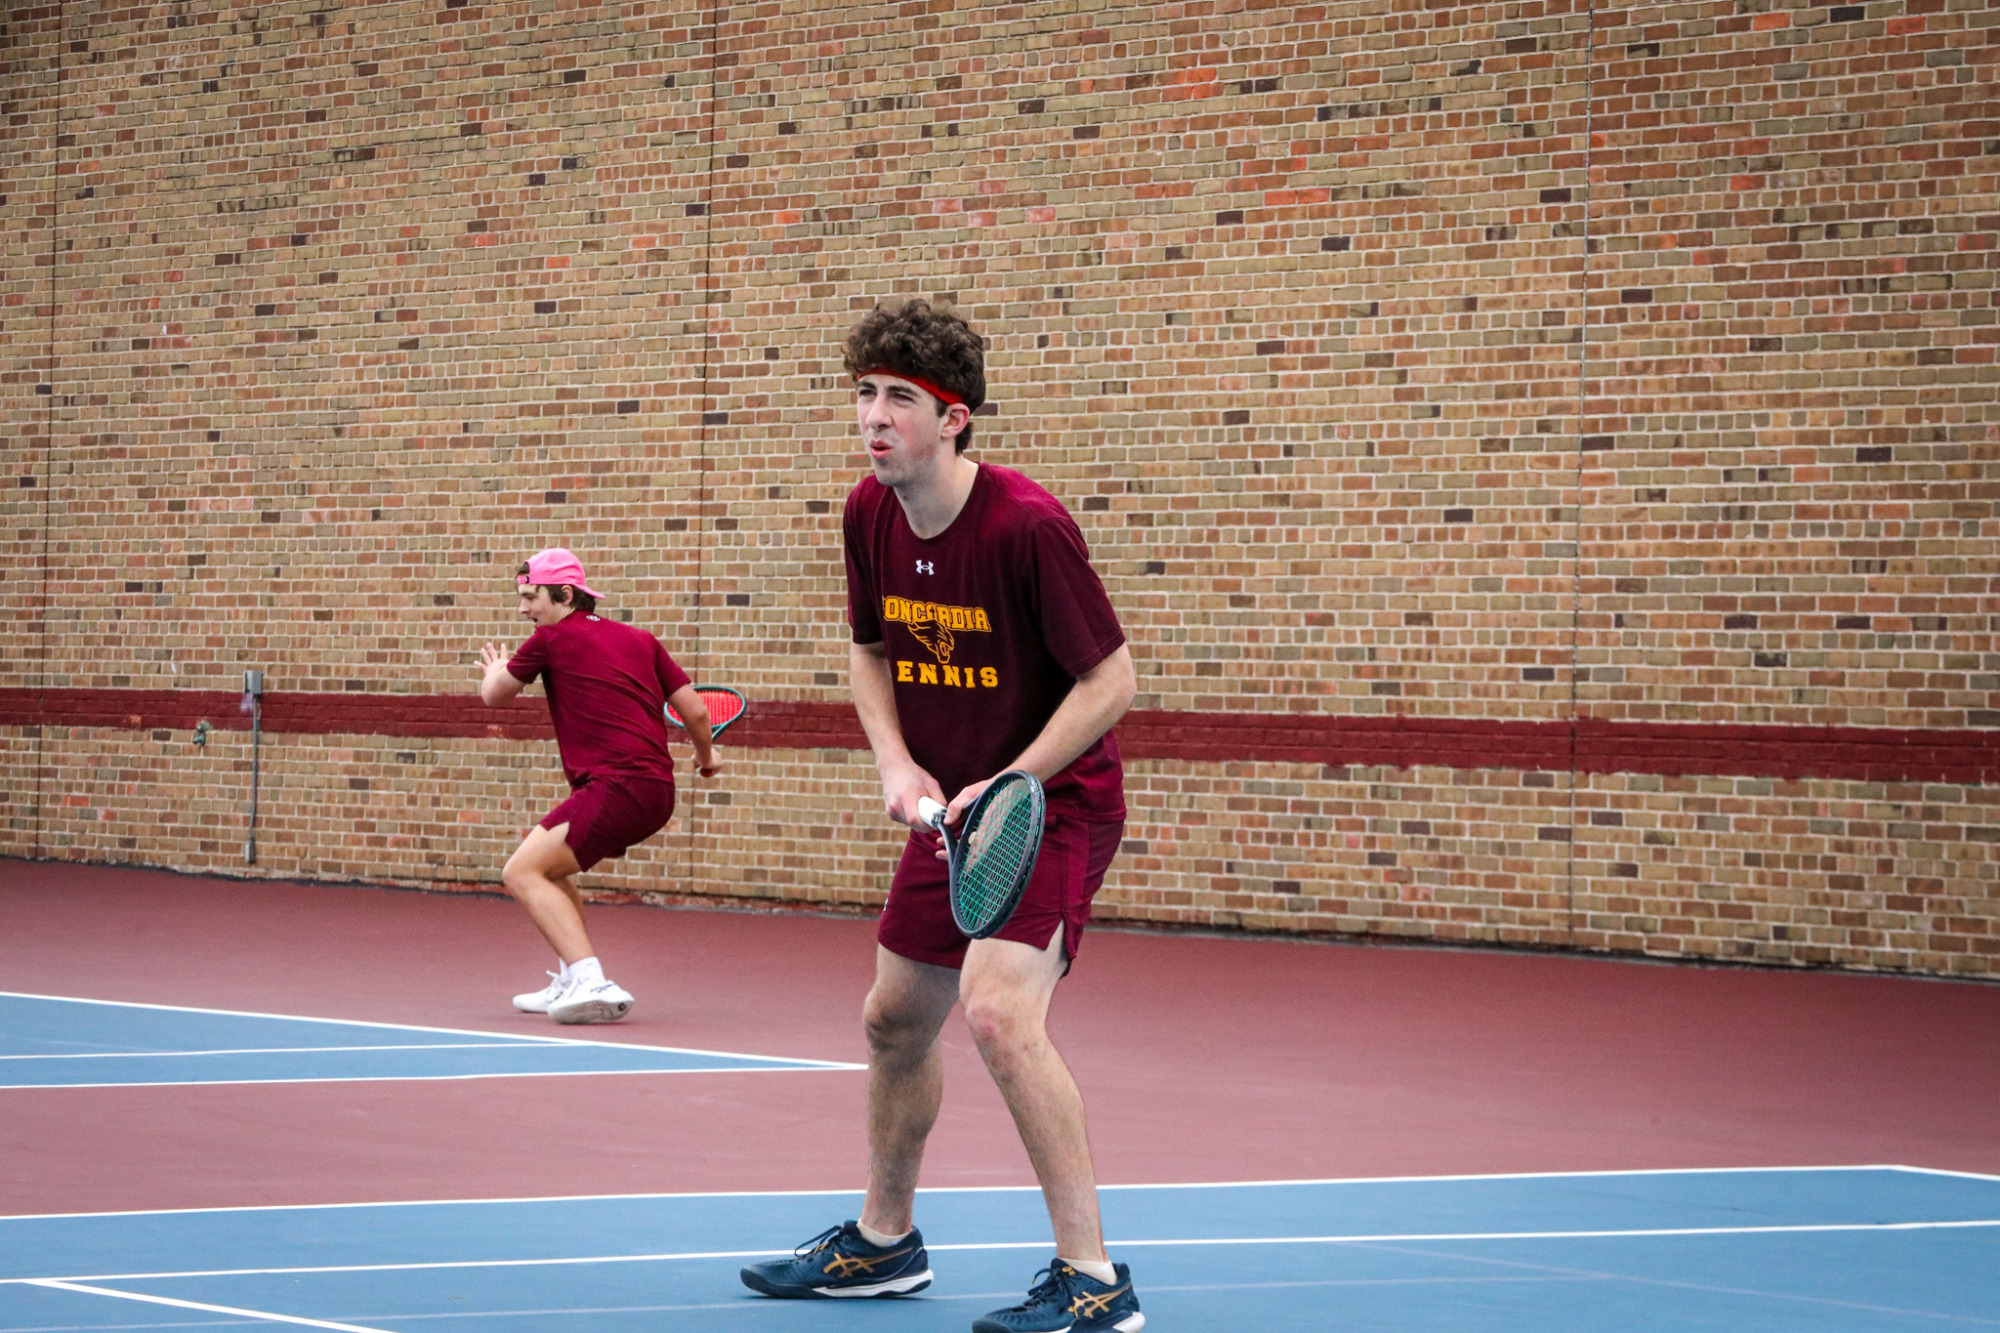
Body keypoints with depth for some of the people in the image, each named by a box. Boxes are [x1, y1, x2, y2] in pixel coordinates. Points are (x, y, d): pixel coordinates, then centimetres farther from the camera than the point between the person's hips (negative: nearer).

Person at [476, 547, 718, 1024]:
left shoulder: (552, 638, -1)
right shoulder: (640, 640, 16)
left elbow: (493, 695, 14)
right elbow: (694, 710, 14)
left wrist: (494, 670, 39)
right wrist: (706, 756, 35)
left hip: (616, 786, -9)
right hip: (657, 790, 9)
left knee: (522, 872, -12)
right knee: (547, 866, 25)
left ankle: (590, 980, -26)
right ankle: (572, 982, 26)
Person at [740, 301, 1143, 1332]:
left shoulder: (1027, 527, -24)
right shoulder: (869, 515, -2)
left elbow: (1108, 682, -19)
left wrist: (1006, 788, -24)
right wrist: (897, 764, -2)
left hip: (1054, 800, -8)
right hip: (950, 807, 8)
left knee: (997, 1012, -25)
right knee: (894, 1017, 17)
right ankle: (884, 1239, 39)